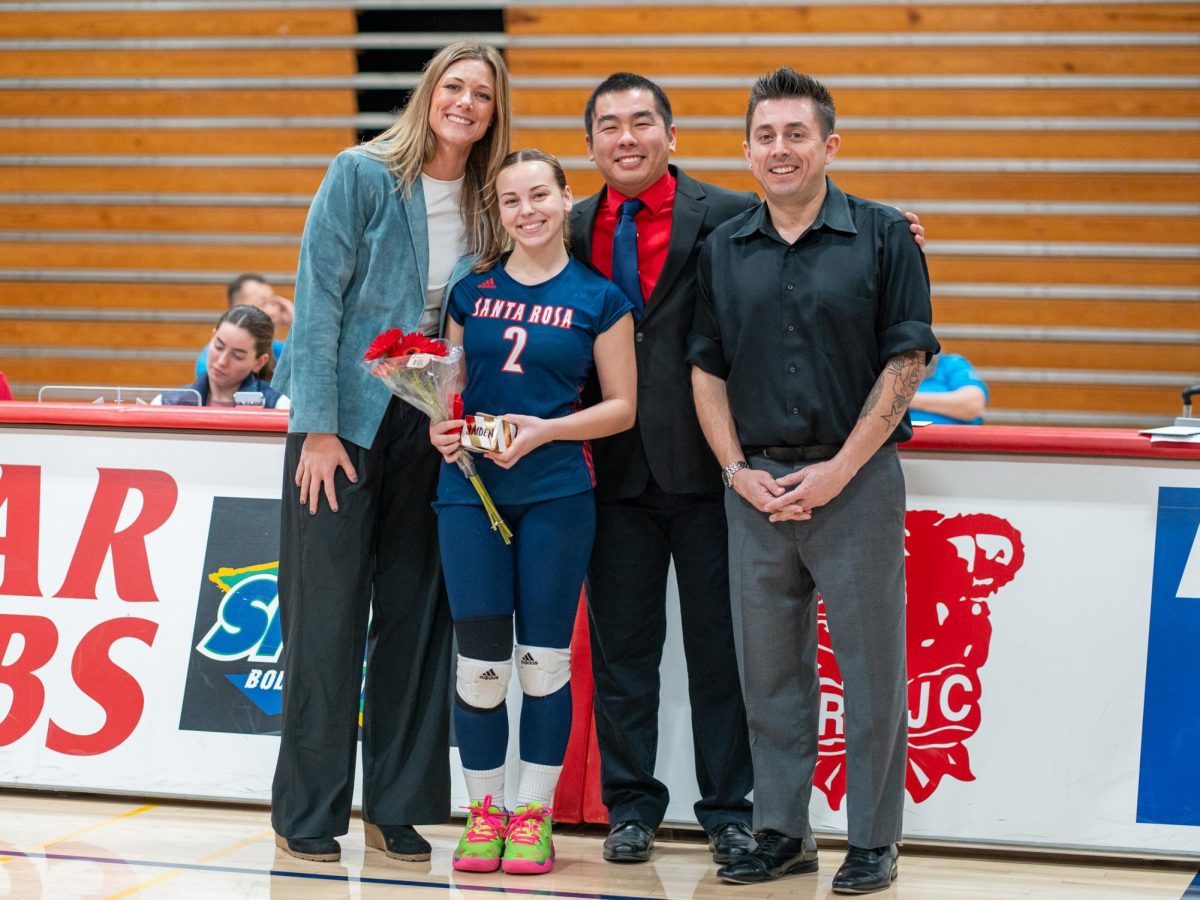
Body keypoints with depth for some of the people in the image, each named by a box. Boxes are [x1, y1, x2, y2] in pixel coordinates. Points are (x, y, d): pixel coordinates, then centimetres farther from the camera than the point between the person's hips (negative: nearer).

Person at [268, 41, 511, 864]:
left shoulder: (483, 206, 7)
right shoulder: (362, 175, -6)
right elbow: (319, 297, -9)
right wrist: (318, 425, -15)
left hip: (428, 427, 4)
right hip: (344, 420, -4)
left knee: (415, 613, 5)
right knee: (327, 613, -2)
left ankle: (399, 807, 14)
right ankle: (308, 815, 7)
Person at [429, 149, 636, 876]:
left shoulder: (598, 298, 2)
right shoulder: (472, 291, 9)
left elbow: (621, 406, 1)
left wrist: (543, 430, -13)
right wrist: (442, 426, -5)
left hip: (557, 494, -2)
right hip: (472, 490, 2)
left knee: (543, 658, 2)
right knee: (480, 659, 1)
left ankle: (534, 815, 13)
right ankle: (485, 811, 13)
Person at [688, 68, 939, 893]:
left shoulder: (883, 237, -2)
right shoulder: (724, 250, 9)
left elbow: (907, 361, -5)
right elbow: (707, 369, 10)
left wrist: (840, 468, -11)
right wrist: (739, 470, -2)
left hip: (855, 479, -3)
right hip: (757, 487, 4)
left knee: (870, 669, 2)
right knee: (770, 668, 9)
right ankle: (783, 832, 20)